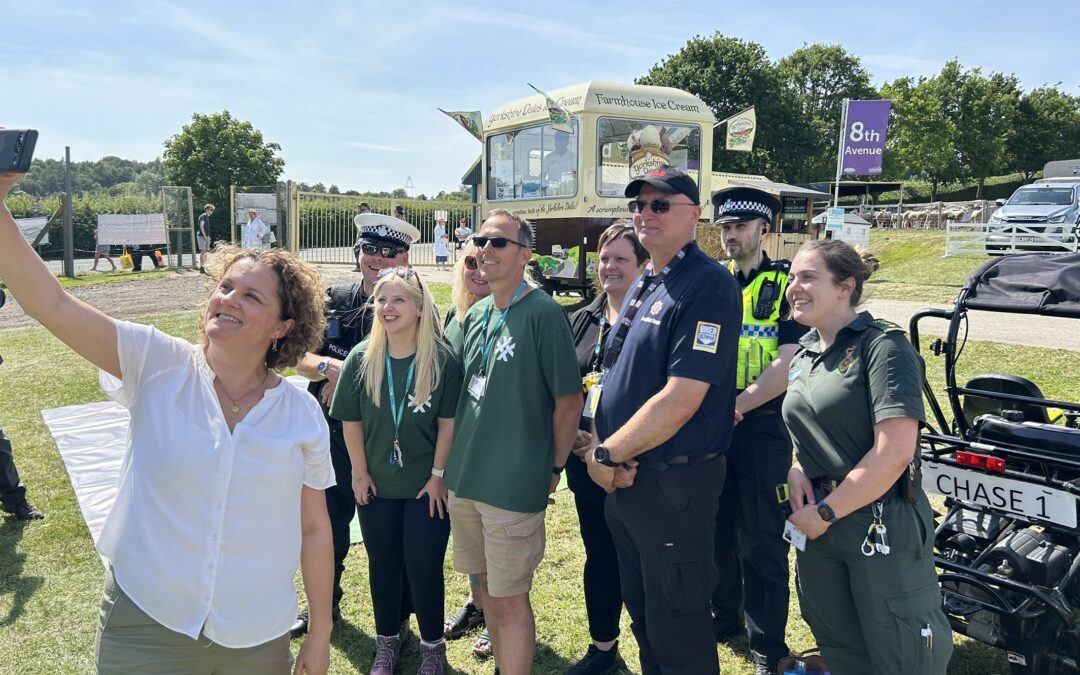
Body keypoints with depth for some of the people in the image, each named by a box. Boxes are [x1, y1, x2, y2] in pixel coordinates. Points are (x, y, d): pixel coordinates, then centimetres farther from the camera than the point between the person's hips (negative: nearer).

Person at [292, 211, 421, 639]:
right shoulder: (334, 298, 3)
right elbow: (300, 356, 2)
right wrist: (329, 367, -20)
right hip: (333, 433, 5)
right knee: (329, 522, 21)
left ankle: (397, 617, 32)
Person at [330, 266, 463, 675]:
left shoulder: (442, 360, -14)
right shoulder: (361, 359, -7)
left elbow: (448, 422, -10)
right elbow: (351, 421, -1)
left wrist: (438, 474, -9)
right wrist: (359, 472, 0)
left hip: (425, 486, -2)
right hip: (376, 486, 3)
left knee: (424, 567, 5)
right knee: (382, 565, 15)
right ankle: (387, 642, 36)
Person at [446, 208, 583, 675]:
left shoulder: (543, 313, -13)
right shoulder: (475, 316, 8)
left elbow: (569, 399, -10)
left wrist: (554, 467, -4)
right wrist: (457, 459, 14)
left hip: (514, 484, -7)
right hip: (464, 478, 7)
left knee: (509, 598, 3)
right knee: (486, 584, 20)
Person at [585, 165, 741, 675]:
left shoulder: (708, 285, -16)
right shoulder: (642, 286, 12)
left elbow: (681, 400, -24)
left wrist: (608, 455, -15)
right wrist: (602, 450, -5)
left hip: (675, 484, -8)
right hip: (624, 479, 9)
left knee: (677, 631, 7)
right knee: (641, 612, 23)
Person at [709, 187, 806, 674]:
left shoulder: (787, 283, -5)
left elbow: (786, 366, -14)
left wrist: (735, 406, -19)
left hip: (763, 429, -5)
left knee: (761, 544, 4)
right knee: (716, 533, 16)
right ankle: (722, 617, 35)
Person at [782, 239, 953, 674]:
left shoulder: (882, 346, -14)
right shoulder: (804, 353, 9)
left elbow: (894, 453, -23)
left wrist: (825, 513, -16)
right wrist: (796, 469, -1)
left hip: (881, 526, -7)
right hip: (817, 521, 7)